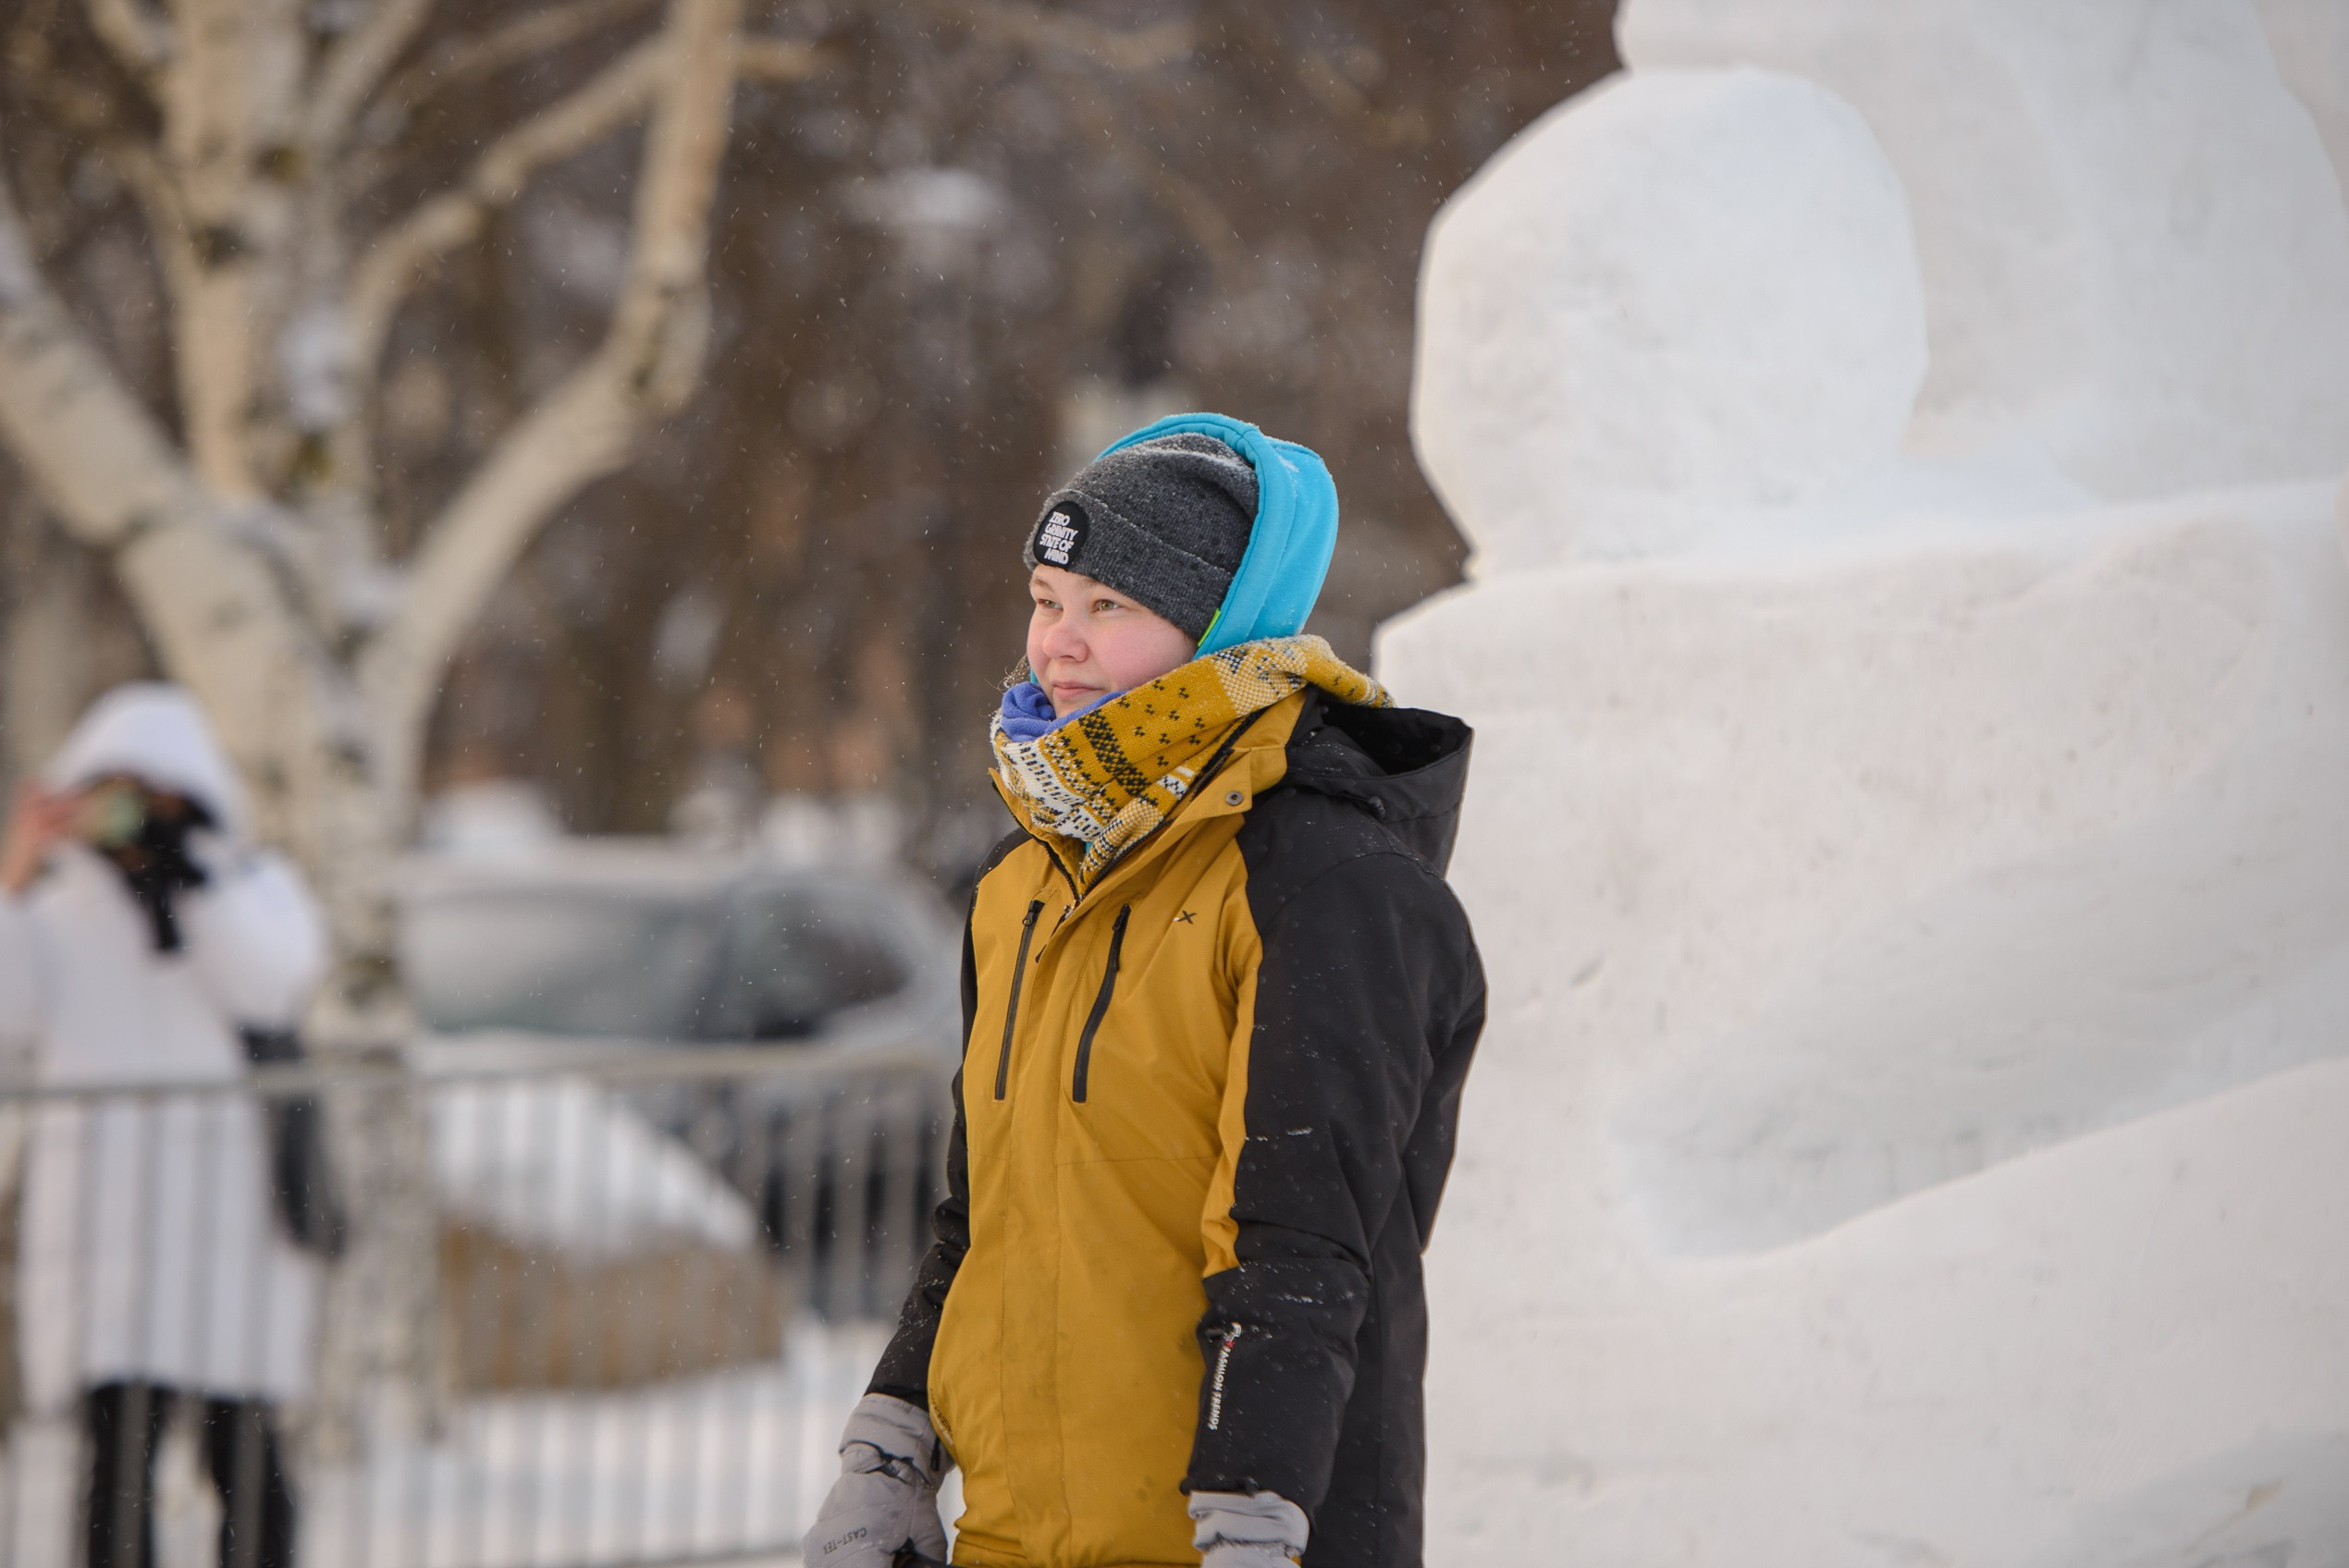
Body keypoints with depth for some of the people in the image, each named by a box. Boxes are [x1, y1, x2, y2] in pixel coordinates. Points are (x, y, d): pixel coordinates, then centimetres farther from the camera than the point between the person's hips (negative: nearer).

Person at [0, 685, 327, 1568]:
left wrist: (177, 854, -16)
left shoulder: (257, 887, 8)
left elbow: (266, 984, -12)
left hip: (229, 1203, 0)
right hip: (102, 1206, 0)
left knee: (243, 1456, 1)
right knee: (119, 1453, -7)